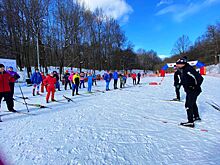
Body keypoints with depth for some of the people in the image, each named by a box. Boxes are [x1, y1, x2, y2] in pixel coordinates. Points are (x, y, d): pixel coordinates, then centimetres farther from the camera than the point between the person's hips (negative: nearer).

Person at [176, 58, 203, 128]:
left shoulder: (188, 69, -25)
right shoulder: (182, 70, 6)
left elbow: (199, 78, -29)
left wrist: (196, 87, -20)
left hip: (193, 91, -11)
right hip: (189, 90, 11)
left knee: (188, 105, -8)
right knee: (192, 103, 26)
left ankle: (190, 122, 0)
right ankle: (196, 117, 45)